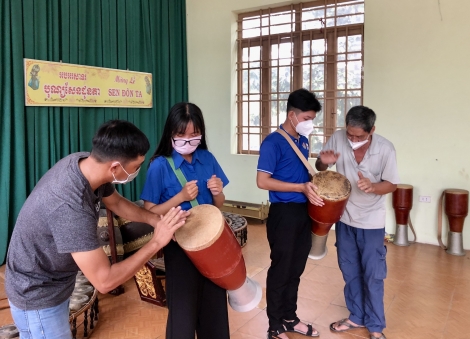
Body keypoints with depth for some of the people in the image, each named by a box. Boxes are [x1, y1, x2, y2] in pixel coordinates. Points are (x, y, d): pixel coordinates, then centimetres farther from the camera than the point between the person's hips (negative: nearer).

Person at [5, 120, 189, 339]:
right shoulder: (70, 207, -40)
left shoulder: (85, 162, -15)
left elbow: (116, 202, 5)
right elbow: (104, 281, -34)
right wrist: (156, 242, -28)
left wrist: (156, 220, -9)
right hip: (37, 295, -8)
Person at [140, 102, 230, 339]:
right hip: (179, 246, -4)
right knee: (183, 308, 8)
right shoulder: (160, 166, -12)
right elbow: (150, 212, -11)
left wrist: (217, 192, -14)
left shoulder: (207, 159, 0)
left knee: (215, 304, 16)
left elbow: (218, 205, 8)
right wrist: (181, 197, -23)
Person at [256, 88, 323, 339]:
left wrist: (313, 182, 4)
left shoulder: (303, 141, 11)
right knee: (280, 270, 5)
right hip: (284, 213, -8)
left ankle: (290, 318, 34)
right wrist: (301, 188, -23)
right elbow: (262, 181, -20)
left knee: (296, 269, 17)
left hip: (303, 211, 8)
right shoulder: (273, 142, -14)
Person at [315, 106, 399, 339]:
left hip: (372, 221, -3)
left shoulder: (385, 148, -18)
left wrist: (372, 187, -30)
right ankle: (356, 317, 36)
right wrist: (323, 162, -25)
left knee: (373, 276, 7)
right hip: (344, 217, 3)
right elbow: (320, 168, -1)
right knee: (350, 272, 16)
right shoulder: (338, 138, -14)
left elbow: (392, 184, -9)